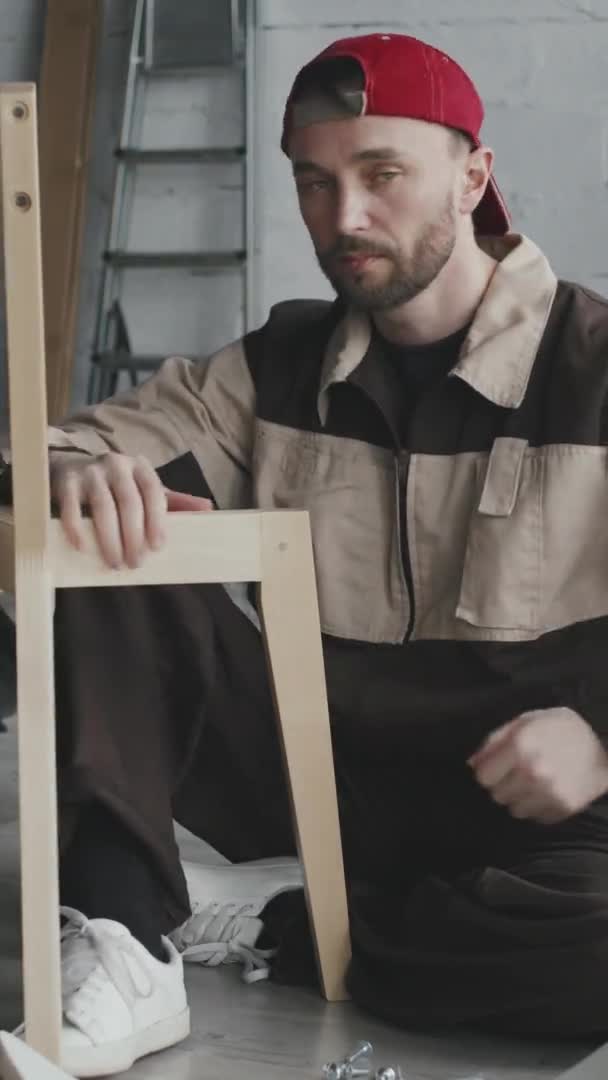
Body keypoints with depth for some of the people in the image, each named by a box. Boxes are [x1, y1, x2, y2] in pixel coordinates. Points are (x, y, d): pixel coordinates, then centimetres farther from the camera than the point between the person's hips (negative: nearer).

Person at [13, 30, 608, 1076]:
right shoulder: (279, 365, 3)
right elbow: (80, 450, -1)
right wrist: (78, 473, -25)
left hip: (518, 805, -2)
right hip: (317, 773, 3)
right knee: (103, 567, -14)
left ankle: (257, 919, -15)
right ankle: (123, 951, -24)